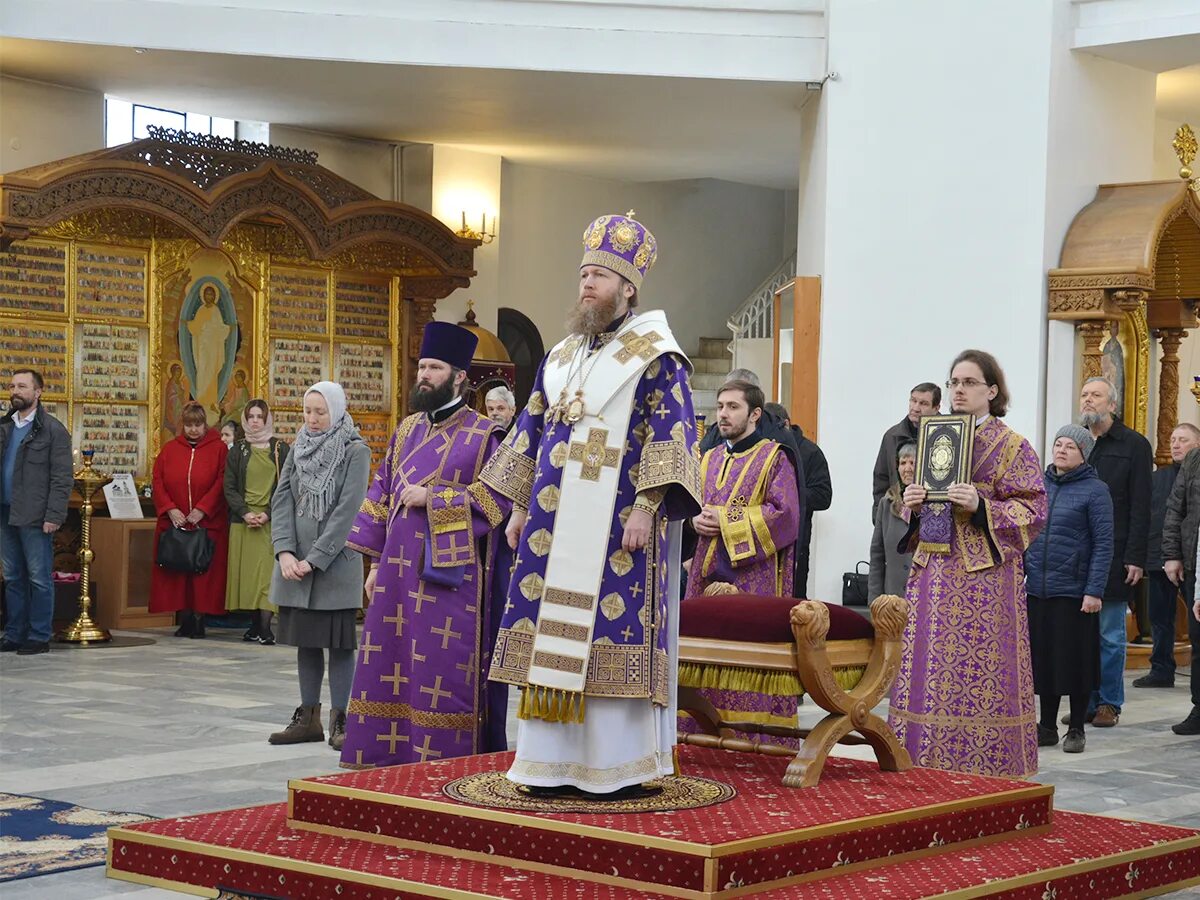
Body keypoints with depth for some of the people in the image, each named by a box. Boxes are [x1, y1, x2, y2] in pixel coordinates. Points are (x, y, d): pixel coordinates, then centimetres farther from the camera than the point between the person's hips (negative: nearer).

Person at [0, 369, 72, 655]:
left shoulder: (53, 430, -4)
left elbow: (62, 478, -8)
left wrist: (54, 516, -16)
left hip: (34, 517, -6)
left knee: (39, 578, 0)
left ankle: (38, 637, 5)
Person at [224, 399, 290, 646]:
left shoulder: (281, 449, 5)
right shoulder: (237, 451, 10)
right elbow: (229, 488, 7)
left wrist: (268, 513, -11)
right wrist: (245, 513, -8)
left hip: (271, 521, -2)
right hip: (243, 520, 2)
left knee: (267, 571, -11)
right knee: (246, 570, 0)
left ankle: (265, 627, -17)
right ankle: (255, 624, 5)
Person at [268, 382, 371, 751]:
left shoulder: (356, 451, -6)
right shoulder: (299, 448, 10)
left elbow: (347, 511, -13)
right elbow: (282, 499, 4)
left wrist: (314, 560, -15)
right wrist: (285, 552, -10)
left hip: (336, 564, -5)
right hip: (296, 564, 5)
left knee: (339, 641, -1)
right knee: (306, 641, 9)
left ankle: (338, 720, 4)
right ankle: (308, 717, 15)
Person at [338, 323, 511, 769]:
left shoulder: (483, 436, -4)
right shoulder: (407, 430, 14)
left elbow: (496, 499, -12)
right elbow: (382, 495, 16)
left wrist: (431, 498, -15)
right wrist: (376, 563, 11)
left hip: (449, 573, -6)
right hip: (399, 569, 6)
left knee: (441, 673, -4)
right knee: (390, 665, 8)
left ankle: (441, 762, 4)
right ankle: (386, 758, 16)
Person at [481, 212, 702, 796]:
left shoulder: (653, 355, -3)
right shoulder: (561, 357, 17)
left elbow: (671, 435, -10)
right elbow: (531, 433, 20)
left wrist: (647, 508, -19)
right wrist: (519, 508, 15)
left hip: (616, 522, -6)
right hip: (556, 521, 6)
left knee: (610, 636, -7)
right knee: (555, 636, 4)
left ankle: (618, 764, -1)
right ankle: (556, 760, 10)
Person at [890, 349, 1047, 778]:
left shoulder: (1012, 446, -1)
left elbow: (1033, 512, -7)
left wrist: (982, 506, -20)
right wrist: (914, 504, 3)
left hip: (983, 576, -6)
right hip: (933, 571, 6)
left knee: (978, 677, -6)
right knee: (928, 668, 4)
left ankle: (984, 769, 1)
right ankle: (927, 767, 11)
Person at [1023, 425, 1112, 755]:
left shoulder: (1095, 490, -5)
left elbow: (1103, 544, -8)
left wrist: (1094, 591, -13)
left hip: (1073, 592, -4)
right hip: (1037, 591, 4)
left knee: (1075, 662, 3)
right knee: (1042, 658, 9)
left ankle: (1076, 729, 14)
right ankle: (1047, 727, 20)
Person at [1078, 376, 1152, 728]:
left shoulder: (1134, 446, -1)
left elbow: (1140, 507, -5)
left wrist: (1135, 558, -12)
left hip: (1113, 555, -4)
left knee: (1110, 636, 2)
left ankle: (1109, 703, 9)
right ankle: (1086, 702, 12)